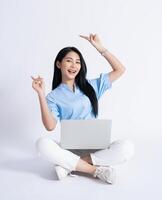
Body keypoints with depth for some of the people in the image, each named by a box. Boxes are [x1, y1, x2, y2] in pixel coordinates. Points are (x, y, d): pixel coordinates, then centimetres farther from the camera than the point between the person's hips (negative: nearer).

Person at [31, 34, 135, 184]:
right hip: (69, 148, -1)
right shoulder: (53, 96, 3)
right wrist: (41, 94, -17)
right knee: (42, 143, -32)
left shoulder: (90, 86, 11)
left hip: (95, 147, 2)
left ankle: (69, 166, -23)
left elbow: (120, 70, 8)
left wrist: (100, 48, 3)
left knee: (127, 147, -28)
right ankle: (96, 170, -27)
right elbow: (50, 126, -12)